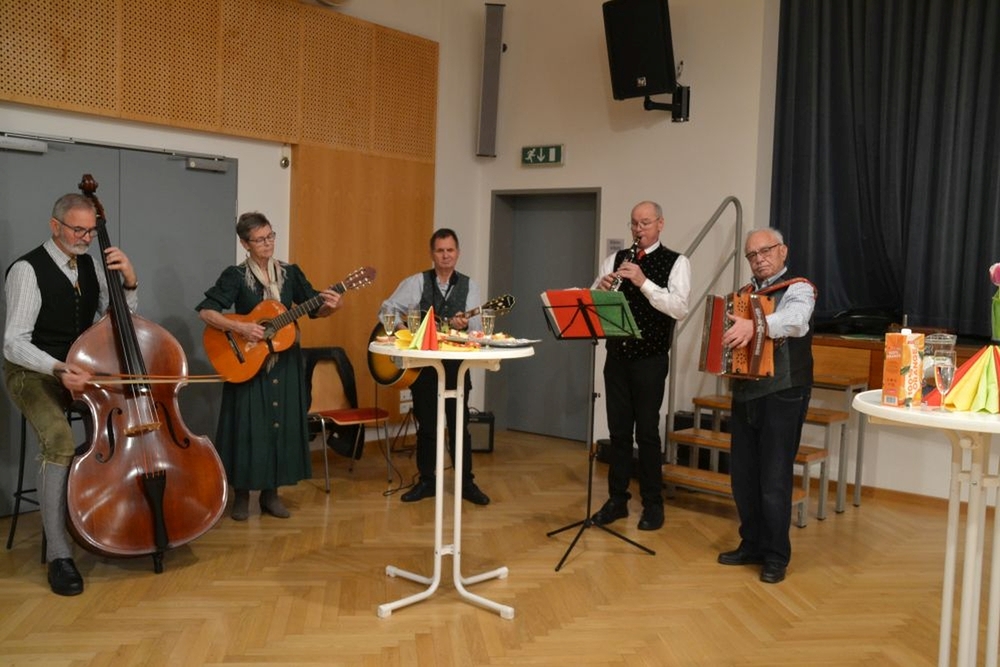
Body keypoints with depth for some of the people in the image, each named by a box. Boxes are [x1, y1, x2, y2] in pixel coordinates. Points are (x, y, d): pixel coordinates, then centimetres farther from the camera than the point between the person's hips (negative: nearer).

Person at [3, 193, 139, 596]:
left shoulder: (90, 267, 7)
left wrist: (129, 282, -8)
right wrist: (59, 369, -36)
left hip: (81, 369, 6)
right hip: (34, 371, -6)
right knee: (60, 440, -33)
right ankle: (58, 552, -25)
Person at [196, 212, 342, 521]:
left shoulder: (290, 273, 5)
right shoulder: (235, 276, -6)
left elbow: (314, 309, 6)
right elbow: (205, 311, -12)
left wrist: (331, 306, -16)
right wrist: (240, 327, -24)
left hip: (285, 363, 4)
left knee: (282, 423, 6)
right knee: (248, 426, -1)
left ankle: (270, 493, 18)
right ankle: (242, 495, 14)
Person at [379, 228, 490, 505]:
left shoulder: (469, 286, 4)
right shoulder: (417, 282, 1)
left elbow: (477, 327, -4)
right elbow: (387, 308, -2)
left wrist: (464, 324, -26)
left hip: (455, 364, 1)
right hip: (423, 363, 0)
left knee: (460, 424, 6)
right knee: (426, 425, 8)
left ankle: (467, 483, 16)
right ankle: (426, 481, 20)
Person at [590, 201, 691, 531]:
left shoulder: (676, 262, -2)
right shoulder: (616, 258, 10)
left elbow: (679, 309, -16)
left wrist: (644, 282, -24)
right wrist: (601, 287, -15)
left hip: (650, 359, -4)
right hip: (617, 356, 4)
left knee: (647, 432, 2)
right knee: (618, 430, 9)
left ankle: (653, 504, 15)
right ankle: (617, 500, 20)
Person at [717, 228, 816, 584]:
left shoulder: (798, 288, -6)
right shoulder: (745, 293, 14)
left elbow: (795, 320, -28)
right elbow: (734, 333, 23)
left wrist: (754, 325, -46)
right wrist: (721, 341, 0)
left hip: (782, 395, -6)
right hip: (745, 393, 6)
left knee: (774, 478, -2)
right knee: (742, 474, 10)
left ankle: (776, 556, 11)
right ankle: (752, 545, 24)